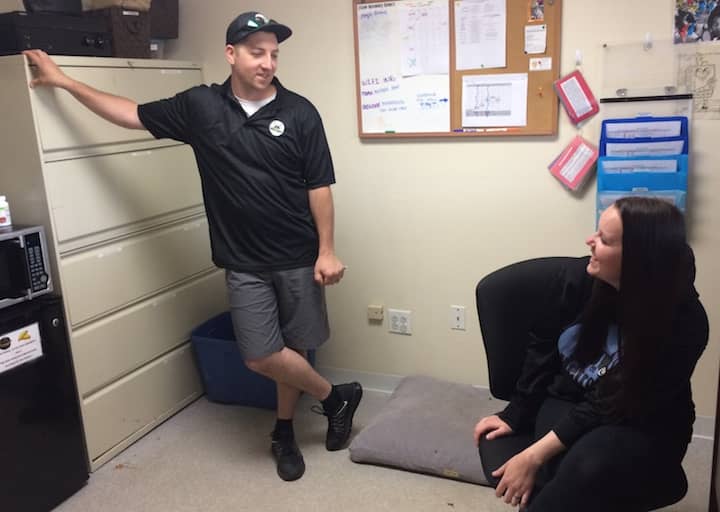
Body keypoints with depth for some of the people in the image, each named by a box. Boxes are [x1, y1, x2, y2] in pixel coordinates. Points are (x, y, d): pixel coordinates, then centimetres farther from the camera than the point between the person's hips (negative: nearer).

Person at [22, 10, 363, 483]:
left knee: (295, 349, 8)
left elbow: (319, 187, -4)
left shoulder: (299, 113, -5)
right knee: (262, 357, -2)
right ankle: (336, 397, 22)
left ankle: (284, 432, 31)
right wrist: (64, 81, 14)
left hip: (298, 258, -1)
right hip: (244, 261, 2)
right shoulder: (200, 106, 0)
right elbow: (132, 114, 12)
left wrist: (327, 251, -8)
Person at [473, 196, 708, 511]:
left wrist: (536, 454, -27)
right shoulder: (582, 282, -13)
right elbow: (543, 350, 2)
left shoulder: (684, 322, -23)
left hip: (641, 427, -2)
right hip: (568, 402, 3)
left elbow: (614, 408, -24)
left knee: (588, 469, -36)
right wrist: (514, 415, 0)